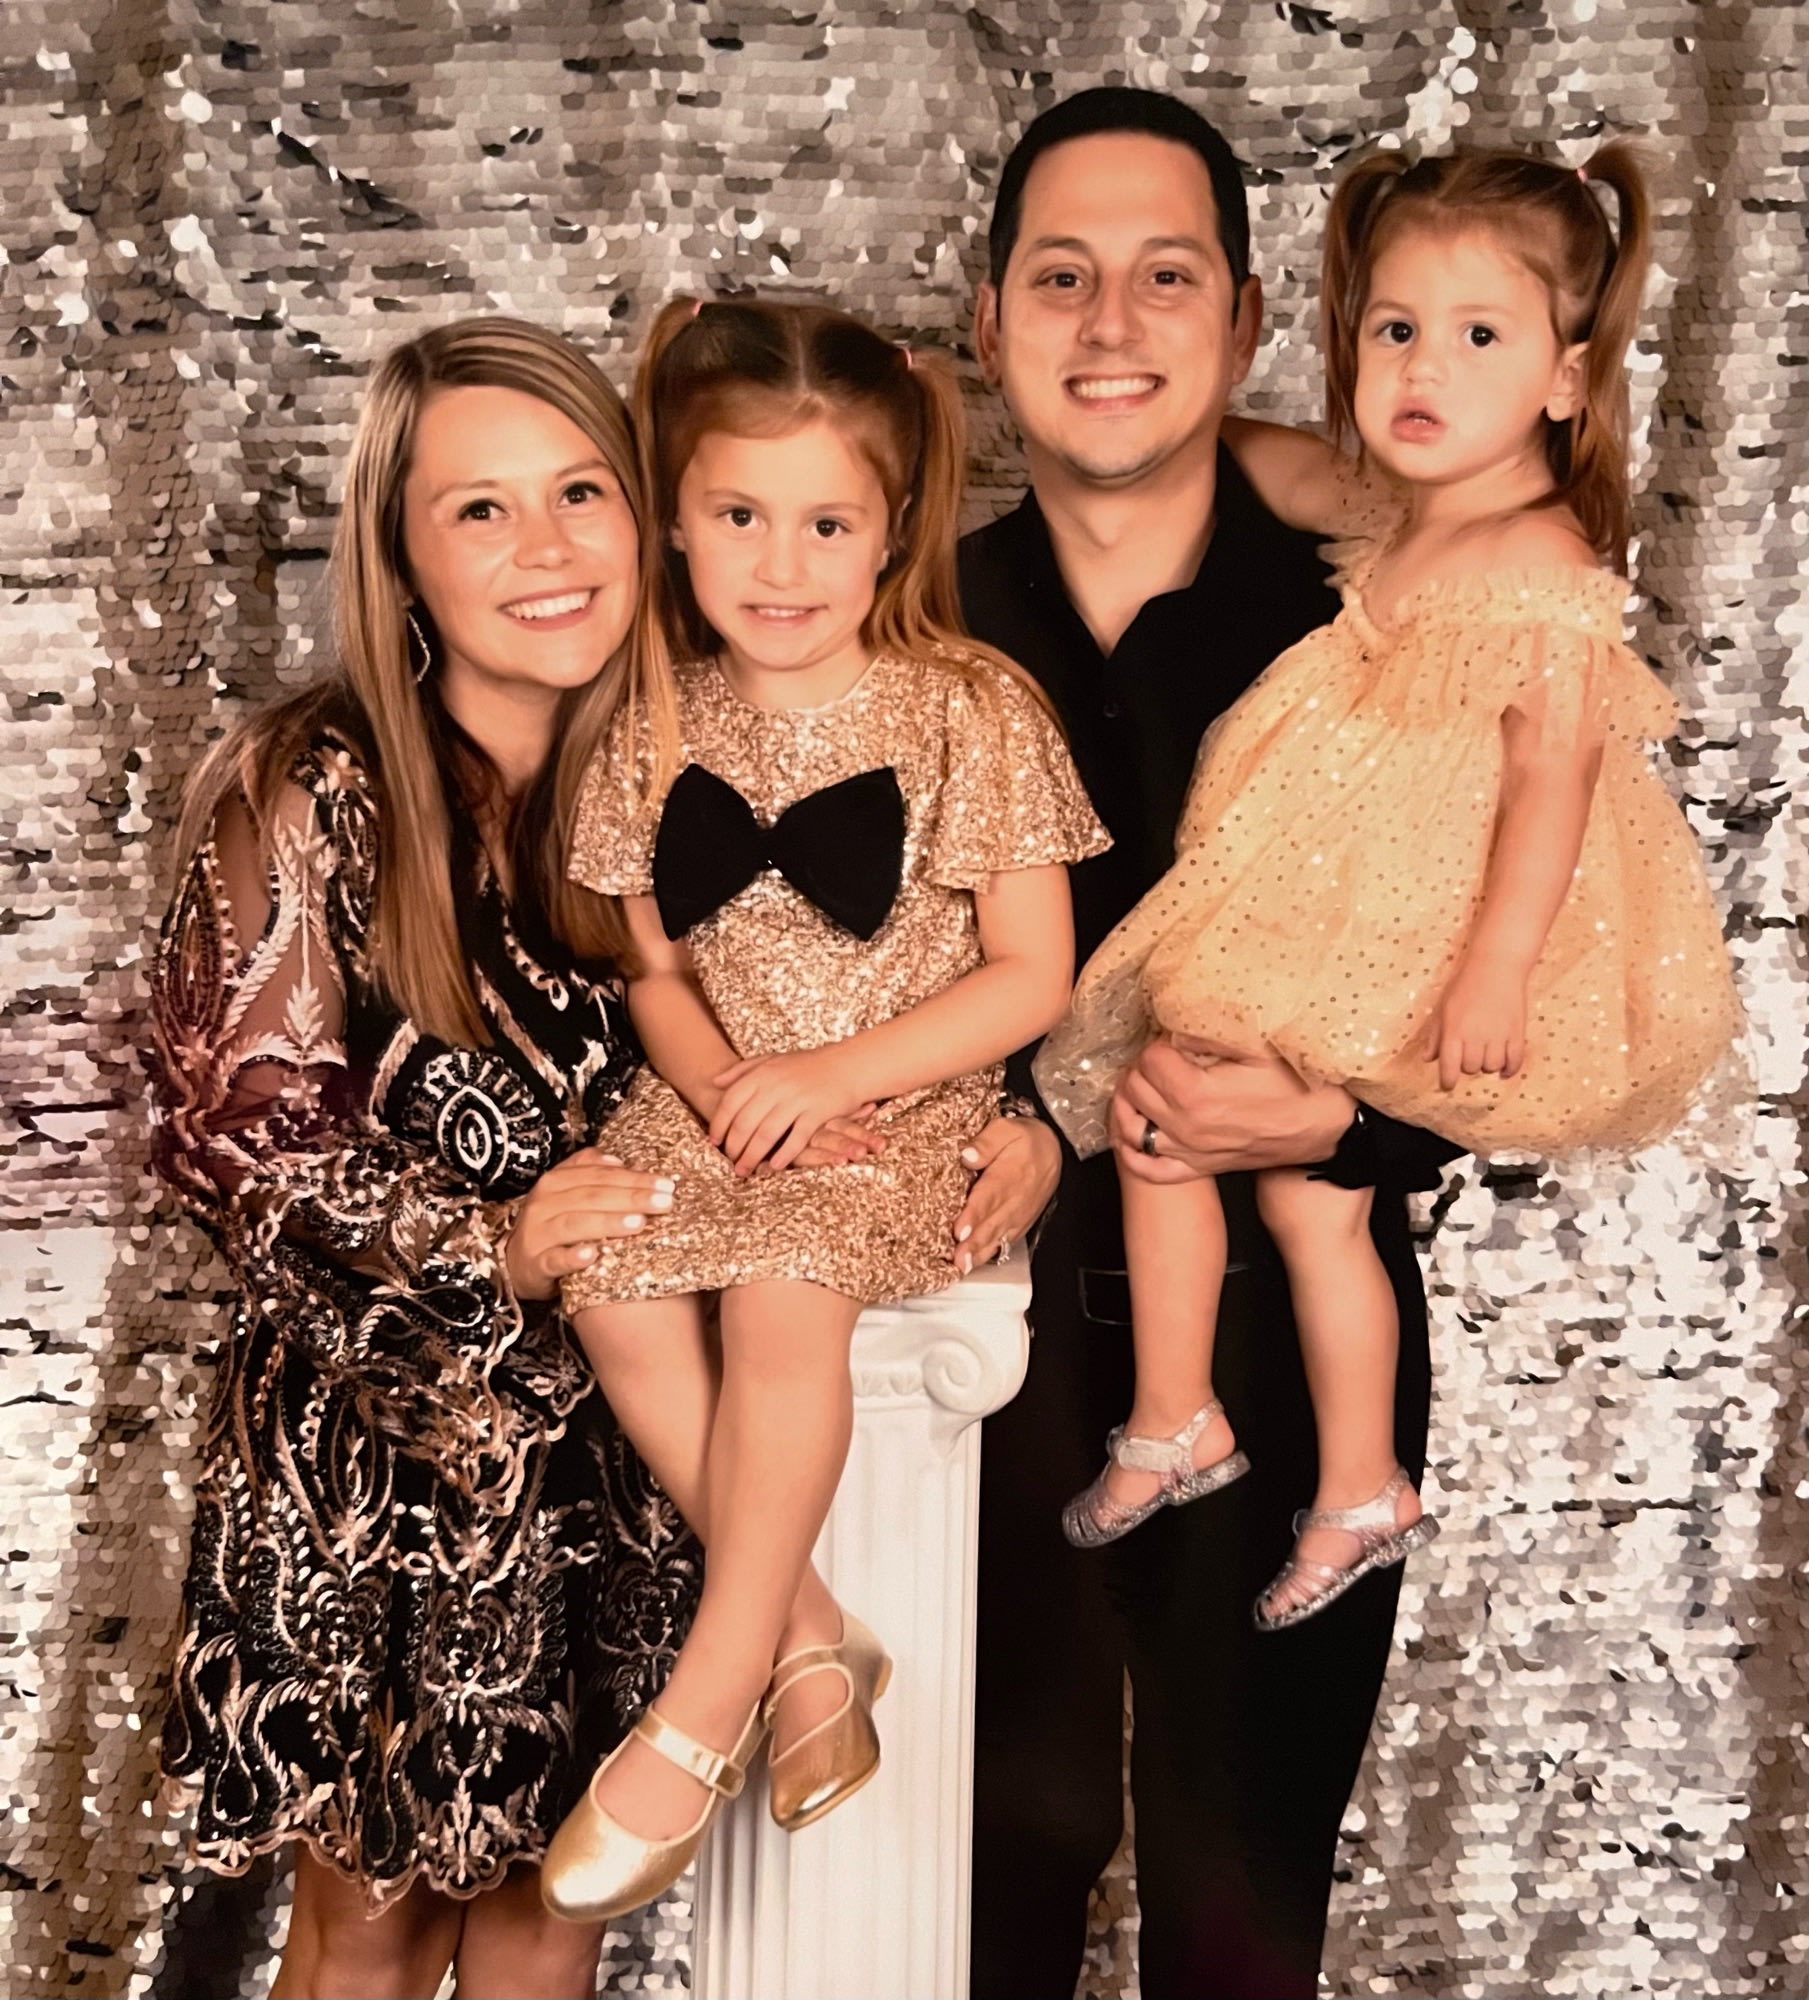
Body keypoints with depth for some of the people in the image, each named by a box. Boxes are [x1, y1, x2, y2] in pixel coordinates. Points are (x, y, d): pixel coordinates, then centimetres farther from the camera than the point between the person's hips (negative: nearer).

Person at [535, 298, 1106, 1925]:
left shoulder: (971, 712, -9)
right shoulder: (664, 732, 4)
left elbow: (1032, 975, -9)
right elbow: (659, 969, 9)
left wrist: (829, 1076, -18)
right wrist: (718, 1084, -13)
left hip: (906, 1102, -4)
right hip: (721, 1096, 5)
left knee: (783, 1292, -29)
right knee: (611, 1287, -21)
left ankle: (704, 1712, -12)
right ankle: (808, 1639, -7)